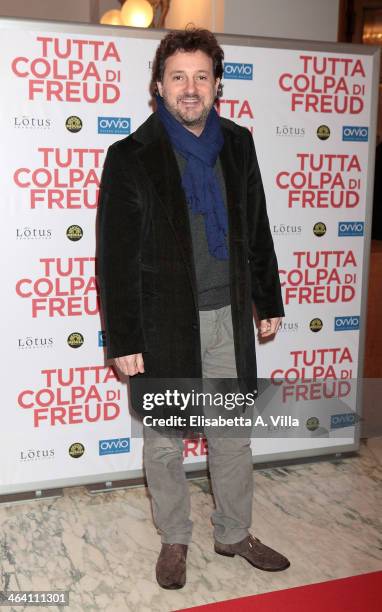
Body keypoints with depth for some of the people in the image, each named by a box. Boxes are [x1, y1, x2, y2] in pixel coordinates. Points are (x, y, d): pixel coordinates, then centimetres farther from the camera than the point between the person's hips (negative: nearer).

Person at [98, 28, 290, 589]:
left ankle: (234, 533, 35)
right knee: (164, 442, 12)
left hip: (228, 315, 4)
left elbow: (256, 231, 12)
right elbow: (116, 257, -9)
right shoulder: (131, 157, -9)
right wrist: (123, 340, -11)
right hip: (163, 323, -3)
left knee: (233, 435, 15)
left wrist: (268, 301, 13)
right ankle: (174, 540, 34)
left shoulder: (238, 144, 4)